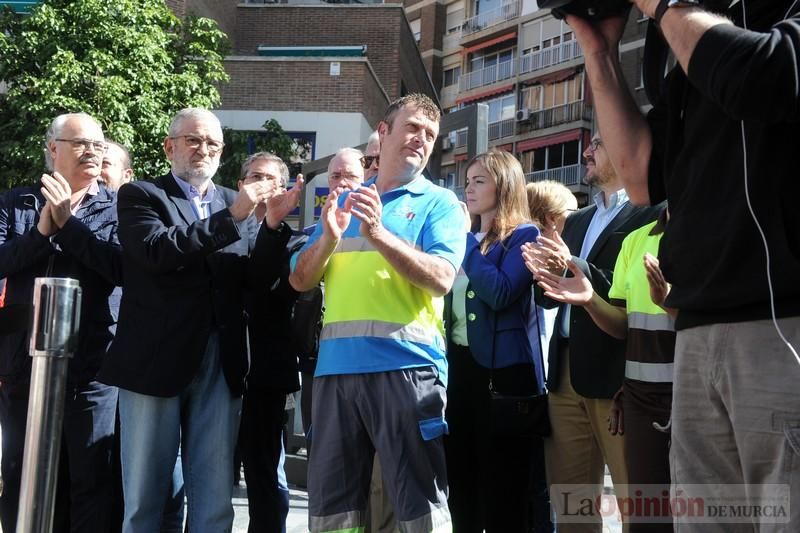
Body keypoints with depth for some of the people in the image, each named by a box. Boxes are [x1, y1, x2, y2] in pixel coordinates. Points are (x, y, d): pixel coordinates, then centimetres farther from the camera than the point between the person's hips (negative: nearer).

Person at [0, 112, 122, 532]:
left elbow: (121, 268, -13)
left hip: (92, 367, -2)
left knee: (92, 480, 2)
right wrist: (42, 231, -16)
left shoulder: (117, 208, 3)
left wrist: (67, 222, -15)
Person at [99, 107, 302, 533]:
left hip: (220, 363, 4)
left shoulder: (235, 204, 14)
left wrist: (273, 224, -11)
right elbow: (156, 252, -16)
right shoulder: (140, 195, 3)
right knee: (144, 494, 6)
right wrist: (230, 218, -17)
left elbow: (259, 275, 6)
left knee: (215, 497, 8)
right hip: (156, 359, -3)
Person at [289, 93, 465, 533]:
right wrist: (329, 238, -7)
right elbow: (300, 280, 12)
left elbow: (441, 278, -10)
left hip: (406, 366, -4)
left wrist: (378, 234, -18)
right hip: (336, 367, 4)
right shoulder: (343, 201, 18)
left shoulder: (439, 203, 6)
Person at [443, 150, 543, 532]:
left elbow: (500, 292, -21)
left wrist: (466, 244, -12)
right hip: (459, 362, 7)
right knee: (460, 476, 13)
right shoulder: (464, 236, 16)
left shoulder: (524, 235, -5)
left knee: (501, 485, -1)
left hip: (502, 367, -7)